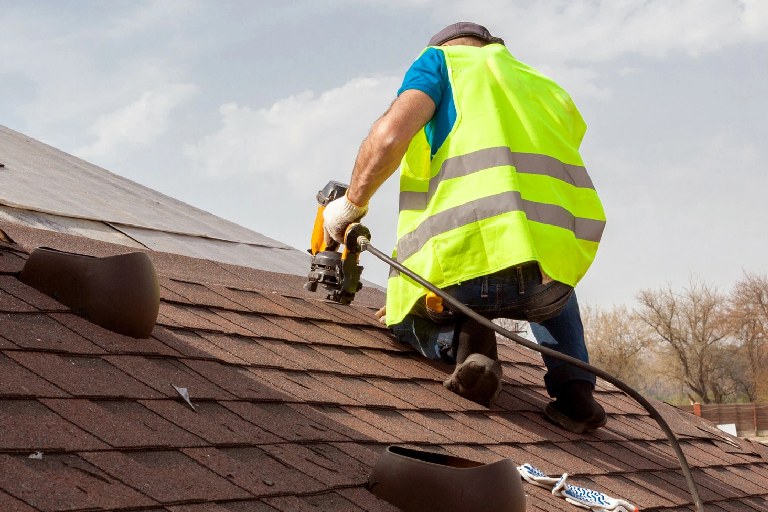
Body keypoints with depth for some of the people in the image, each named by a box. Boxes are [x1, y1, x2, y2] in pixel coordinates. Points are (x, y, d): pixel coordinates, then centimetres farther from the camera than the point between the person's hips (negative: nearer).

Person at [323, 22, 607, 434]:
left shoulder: (441, 60, 17)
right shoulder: (548, 90, 32)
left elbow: (391, 134, -3)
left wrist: (352, 203, 13)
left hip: (468, 259, -4)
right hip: (561, 257, 4)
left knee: (403, 317, 31)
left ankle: (460, 340, -3)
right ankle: (574, 390, 19)